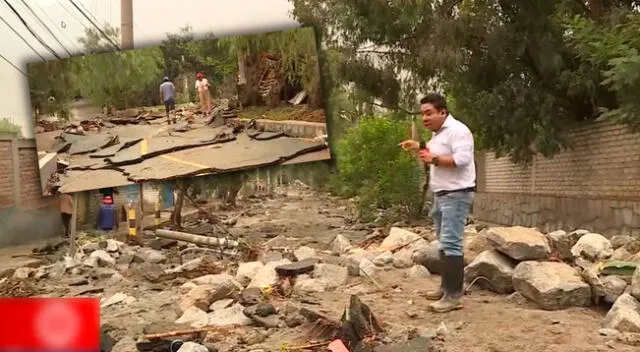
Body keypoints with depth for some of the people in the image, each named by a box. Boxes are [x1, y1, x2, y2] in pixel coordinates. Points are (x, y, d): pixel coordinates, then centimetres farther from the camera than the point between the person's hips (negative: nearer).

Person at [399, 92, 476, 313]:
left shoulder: (457, 130, -16)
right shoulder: (438, 133, 15)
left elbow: (462, 159, -27)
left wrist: (434, 159, -23)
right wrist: (419, 146, 19)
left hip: (456, 195, -11)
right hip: (442, 195, 11)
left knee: (451, 244, -14)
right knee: (444, 243, 16)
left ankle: (454, 296, -12)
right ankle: (447, 287, 26)